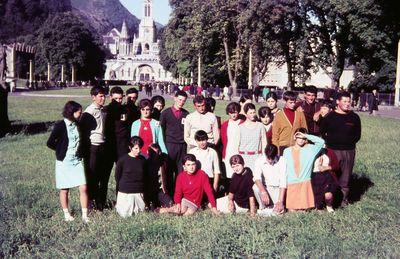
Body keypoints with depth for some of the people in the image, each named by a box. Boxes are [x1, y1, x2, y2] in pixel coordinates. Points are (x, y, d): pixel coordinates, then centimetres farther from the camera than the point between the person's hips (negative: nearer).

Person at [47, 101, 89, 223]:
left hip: (77, 161, 5)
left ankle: (84, 215, 6)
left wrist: (80, 152, 7)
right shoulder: (60, 125, -13)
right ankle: (66, 214, 26)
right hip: (64, 162, -4)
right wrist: (61, 151, 1)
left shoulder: (78, 125, 6)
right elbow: (50, 143, -10)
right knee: (64, 190, 9)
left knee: (83, 188, -3)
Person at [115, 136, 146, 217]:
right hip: (125, 193, -3)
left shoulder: (142, 160, 5)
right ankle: (118, 205, 25)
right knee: (126, 215, -3)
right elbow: (117, 178, 2)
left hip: (139, 193, 3)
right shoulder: (122, 160, -5)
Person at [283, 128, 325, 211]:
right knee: (292, 210, -3)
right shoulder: (287, 151, 11)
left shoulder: (310, 149, 5)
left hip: (305, 184, -1)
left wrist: (306, 136, -8)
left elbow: (321, 142, -10)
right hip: (291, 185, 1)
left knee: (304, 209, -4)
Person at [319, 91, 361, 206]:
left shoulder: (354, 117, 6)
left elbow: (357, 135, 14)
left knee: (346, 176, 4)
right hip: (332, 150, -1)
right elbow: (321, 131, 9)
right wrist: (329, 141, 4)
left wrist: (349, 143, 6)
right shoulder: (330, 116, 2)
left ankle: (344, 198, 15)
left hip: (349, 151, 2)